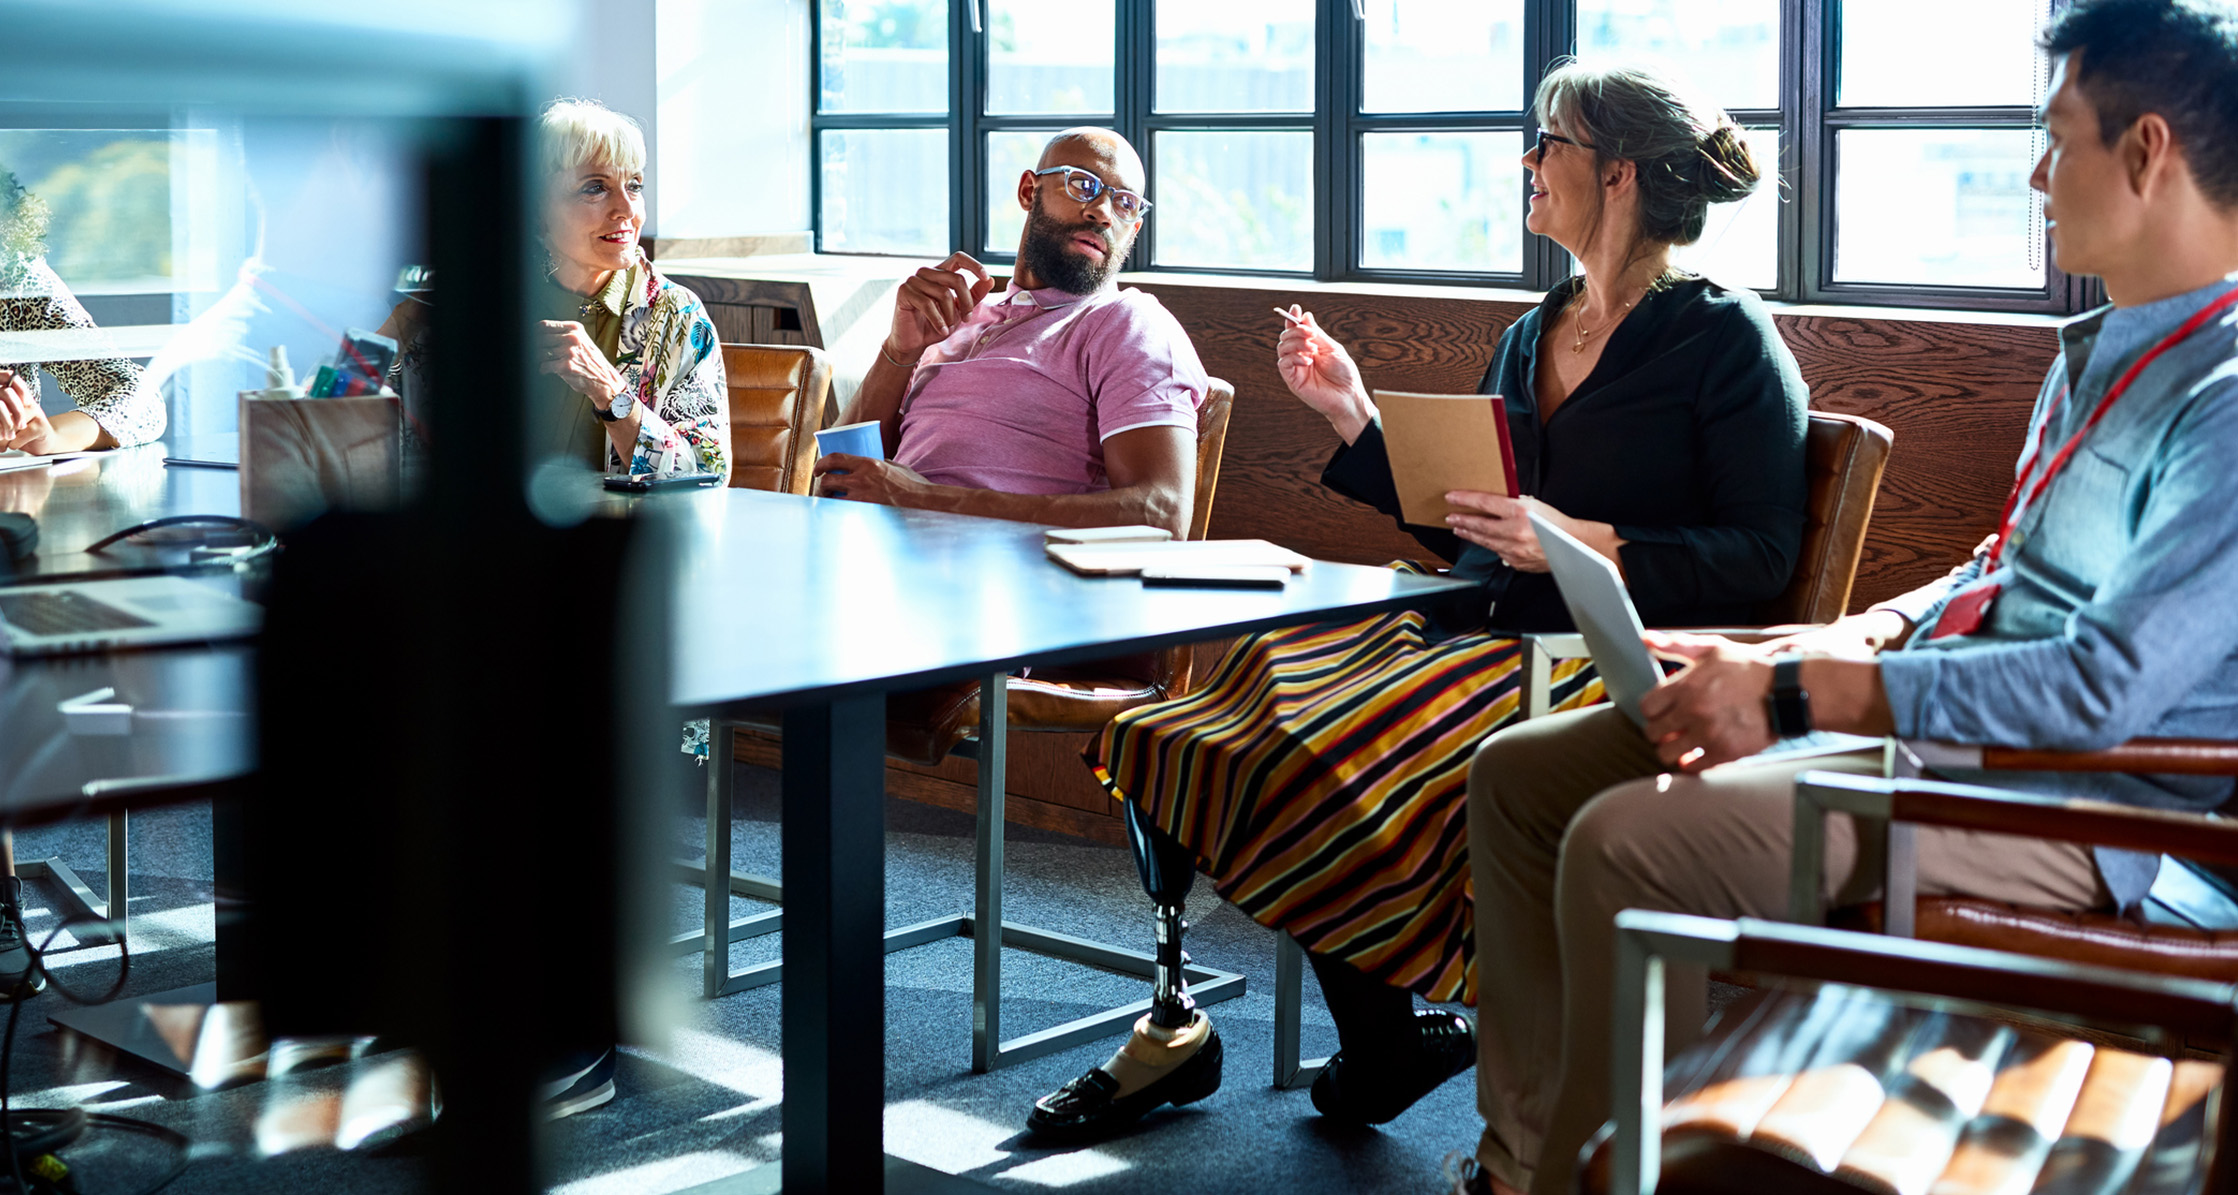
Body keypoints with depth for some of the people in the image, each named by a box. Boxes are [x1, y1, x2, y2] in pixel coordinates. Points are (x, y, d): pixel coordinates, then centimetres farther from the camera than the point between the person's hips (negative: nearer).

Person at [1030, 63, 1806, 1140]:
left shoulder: (1725, 338, -3)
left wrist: (1588, 544, -19)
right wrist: (1354, 415, 15)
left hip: (1620, 664, -8)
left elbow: (1764, 555, -10)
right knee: (1268, 694, -15)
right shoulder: (1532, 337, 20)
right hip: (1485, 634, 8)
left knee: (1353, 748, -29)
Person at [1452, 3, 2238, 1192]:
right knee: (1520, 774, 5)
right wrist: (1813, 648, 5)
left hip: (2071, 806, -10)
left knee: (1631, 840, -29)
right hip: (1933, 722, 10)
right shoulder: (2093, 352, 16)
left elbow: (2105, 689, -24)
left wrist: (1795, 695, -21)